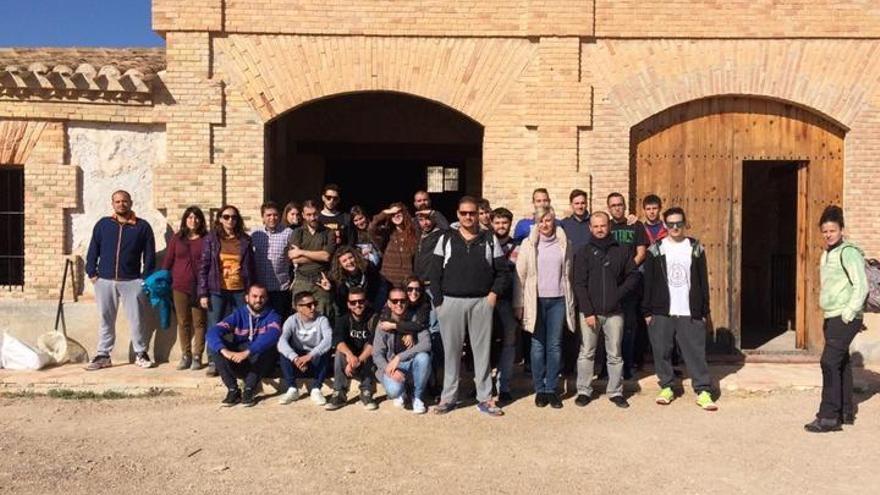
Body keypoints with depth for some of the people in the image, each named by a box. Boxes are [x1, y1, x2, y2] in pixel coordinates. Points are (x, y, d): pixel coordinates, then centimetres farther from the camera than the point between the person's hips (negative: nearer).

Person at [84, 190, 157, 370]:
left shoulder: (142, 226, 2)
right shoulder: (103, 224, 7)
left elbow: (149, 255, 3)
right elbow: (93, 250, 9)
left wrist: (146, 278, -2)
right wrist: (91, 273, 2)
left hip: (132, 281, -2)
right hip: (104, 281, 2)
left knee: (136, 319, 2)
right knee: (106, 320, 9)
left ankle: (141, 354, 15)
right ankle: (103, 356, 17)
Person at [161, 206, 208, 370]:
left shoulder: (206, 239, 0)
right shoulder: (177, 238, 8)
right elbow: (168, 261, 11)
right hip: (180, 287, 2)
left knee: (199, 322, 2)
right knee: (183, 322, 8)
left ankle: (197, 356, 11)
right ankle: (185, 356, 17)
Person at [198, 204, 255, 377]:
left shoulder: (245, 240, 7)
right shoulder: (211, 239, 3)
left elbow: (251, 267, 10)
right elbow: (203, 267, 1)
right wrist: (203, 293, -5)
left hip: (240, 291, 1)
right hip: (217, 291, -1)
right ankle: (213, 363, 14)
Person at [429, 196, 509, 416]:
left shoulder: (490, 239, 6)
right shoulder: (446, 239, 4)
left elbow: (502, 270, 7)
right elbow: (435, 273, 2)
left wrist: (494, 293, -5)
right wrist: (438, 302, -5)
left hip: (481, 302, 0)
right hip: (451, 302, 0)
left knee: (482, 350, 5)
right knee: (451, 350, 7)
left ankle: (485, 398, 15)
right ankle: (448, 396, 17)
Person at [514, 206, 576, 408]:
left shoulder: (564, 244, 7)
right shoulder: (528, 244, 2)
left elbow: (568, 273, 11)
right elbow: (520, 275, 1)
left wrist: (571, 301, 7)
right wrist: (519, 304, -3)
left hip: (558, 300, 1)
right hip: (536, 300, -1)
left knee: (555, 346, 4)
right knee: (538, 346, 3)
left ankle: (552, 389, 12)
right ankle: (540, 389, 12)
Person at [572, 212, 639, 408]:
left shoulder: (621, 251, 6)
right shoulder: (584, 252, 1)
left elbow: (633, 276, 9)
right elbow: (579, 284, -4)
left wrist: (619, 293, -6)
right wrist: (588, 311, -12)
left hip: (614, 312, 1)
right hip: (589, 312, -1)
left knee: (615, 354, 8)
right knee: (586, 353, 5)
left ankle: (615, 392, 18)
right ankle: (584, 391, 14)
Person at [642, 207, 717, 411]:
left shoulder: (696, 249, 6)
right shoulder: (656, 250, 3)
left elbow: (703, 281, 8)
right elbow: (648, 282, 3)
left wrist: (704, 310, 4)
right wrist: (647, 311, -1)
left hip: (690, 313, 0)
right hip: (661, 312, 0)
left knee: (696, 352, -1)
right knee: (662, 352, 5)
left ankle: (703, 391, 5)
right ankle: (666, 387, 20)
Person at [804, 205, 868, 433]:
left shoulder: (848, 252, -11)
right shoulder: (827, 254, 15)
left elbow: (861, 286, -16)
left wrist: (849, 314, -18)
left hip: (845, 318, -9)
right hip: (831, 318, 9)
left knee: (829, 362, -12)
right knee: (840, 363, 14)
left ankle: (829, 416, -9)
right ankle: (846, 412, 23)